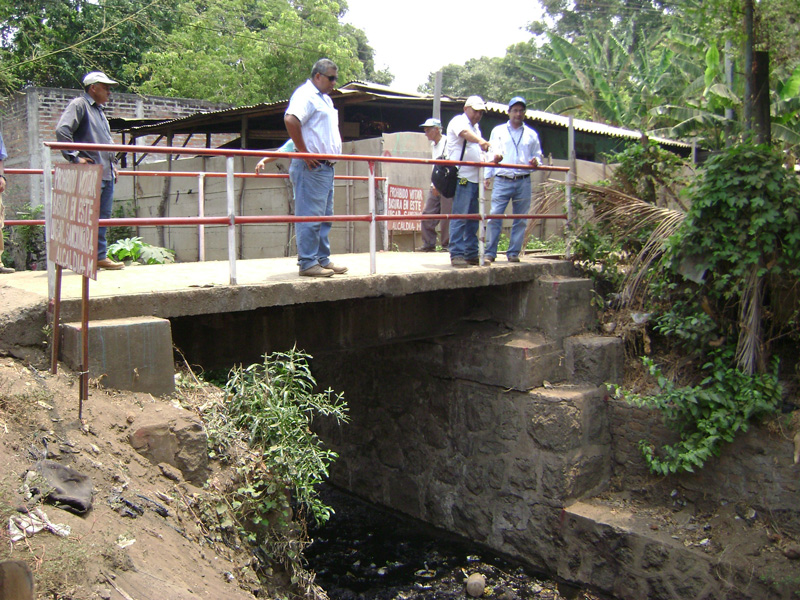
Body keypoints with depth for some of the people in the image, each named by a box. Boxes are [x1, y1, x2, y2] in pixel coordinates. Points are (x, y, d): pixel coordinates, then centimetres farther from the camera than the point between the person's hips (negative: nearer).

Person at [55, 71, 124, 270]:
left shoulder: (100, 110, 23)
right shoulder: (79, 105, -5)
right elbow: (62, 130, -17)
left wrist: (113, 161, 21)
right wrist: (75, 157, -18)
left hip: (107, 173, 9)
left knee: (103, 216, 9)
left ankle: (100, 257, 14)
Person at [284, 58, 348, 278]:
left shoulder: (325, 99, 22)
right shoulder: (305, 94, -9)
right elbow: (290, 119, -27)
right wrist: (304, 152, -23)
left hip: (326, 167, 10)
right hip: (312, 167, -10)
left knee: (325, 217, 12)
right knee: (310, 216, -8)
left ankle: (323, 259, 19)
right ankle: (307, 263, -5)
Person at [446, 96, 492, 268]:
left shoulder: (476, 128, 25)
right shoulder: (458, 121, -1)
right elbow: (465, 133, -25)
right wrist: (480, 141, -43)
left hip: (474, 179, 9)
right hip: (462, 178, -8)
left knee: (473, 220, 9)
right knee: (459, 218, -11)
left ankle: (471, 254, 14)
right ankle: (457, 254, -10)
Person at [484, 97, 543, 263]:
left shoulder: (531, 134, 17)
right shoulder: (498, 131, 14)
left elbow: (538, 155, 22)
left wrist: (536, 162, -3)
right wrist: (488, 176, 2)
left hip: (523, 182, 2)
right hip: (502, 181, -2)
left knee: (520, 219, 2)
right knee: (495, 216, -10)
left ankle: (514, 253, 10)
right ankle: (490, 252, -5)